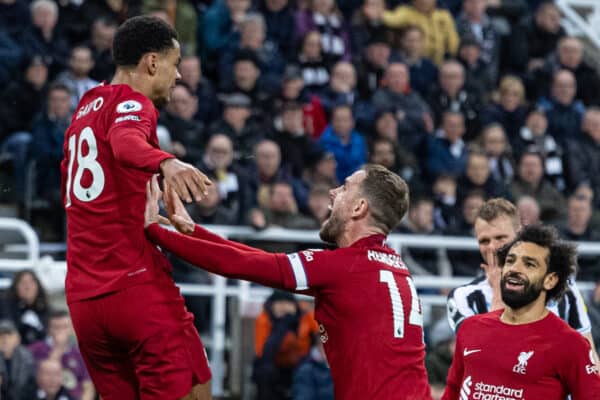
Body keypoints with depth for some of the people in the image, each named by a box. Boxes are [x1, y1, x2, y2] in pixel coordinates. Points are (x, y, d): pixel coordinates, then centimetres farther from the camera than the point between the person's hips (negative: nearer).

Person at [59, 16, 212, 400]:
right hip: (138, 286, -8)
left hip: (83, 300, 8)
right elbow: (126, 141, -28)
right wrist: (165, 161, -48)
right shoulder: (131, 101, -3)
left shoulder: (83, 112, 21)